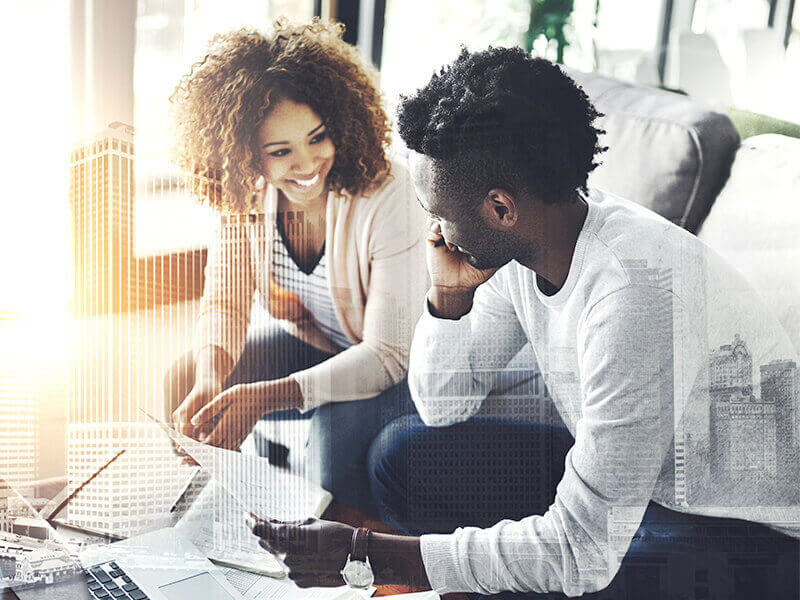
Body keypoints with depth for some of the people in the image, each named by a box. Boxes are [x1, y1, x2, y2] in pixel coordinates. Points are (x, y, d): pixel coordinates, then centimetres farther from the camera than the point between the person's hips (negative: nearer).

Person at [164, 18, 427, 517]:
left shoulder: (384, 194, -31)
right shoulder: (245, 191, -15)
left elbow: (389, 353, -30)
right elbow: (226, 301, -9)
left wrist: (267, 396, -40)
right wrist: (210, 378, -32)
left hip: (399, 360, -5)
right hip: (312, 344, 5)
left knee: (338, 428, -33)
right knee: (184, 381, -8)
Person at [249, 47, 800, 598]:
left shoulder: (636, 292, -32)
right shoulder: (517, 247, -7)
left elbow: (581, 553, -30)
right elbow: (443, 406, 6)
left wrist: (363, 551, -26)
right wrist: (449, 294, -13)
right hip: (630, 477, 8)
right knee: (404, 454, 0)